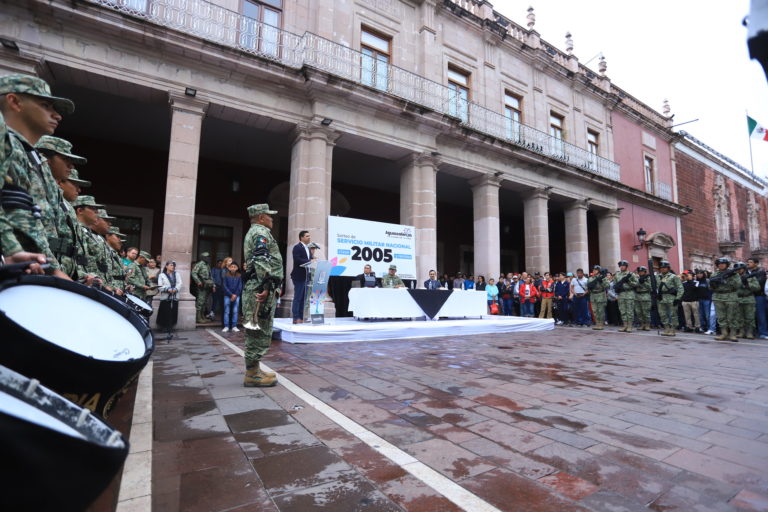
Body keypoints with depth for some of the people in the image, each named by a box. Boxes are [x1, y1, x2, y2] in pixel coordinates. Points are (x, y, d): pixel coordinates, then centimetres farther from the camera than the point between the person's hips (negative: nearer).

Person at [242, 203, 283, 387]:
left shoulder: (253, 233, 25)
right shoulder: (261, 232, -8)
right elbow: (262, 260, -22)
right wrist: (266, 286, -27)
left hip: (256, 289, 11)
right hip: (261, 289, -11)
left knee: (258, 333, 14)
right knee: (260, 333, -6)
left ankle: (254, 370, 21)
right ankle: (252, 375, 1)